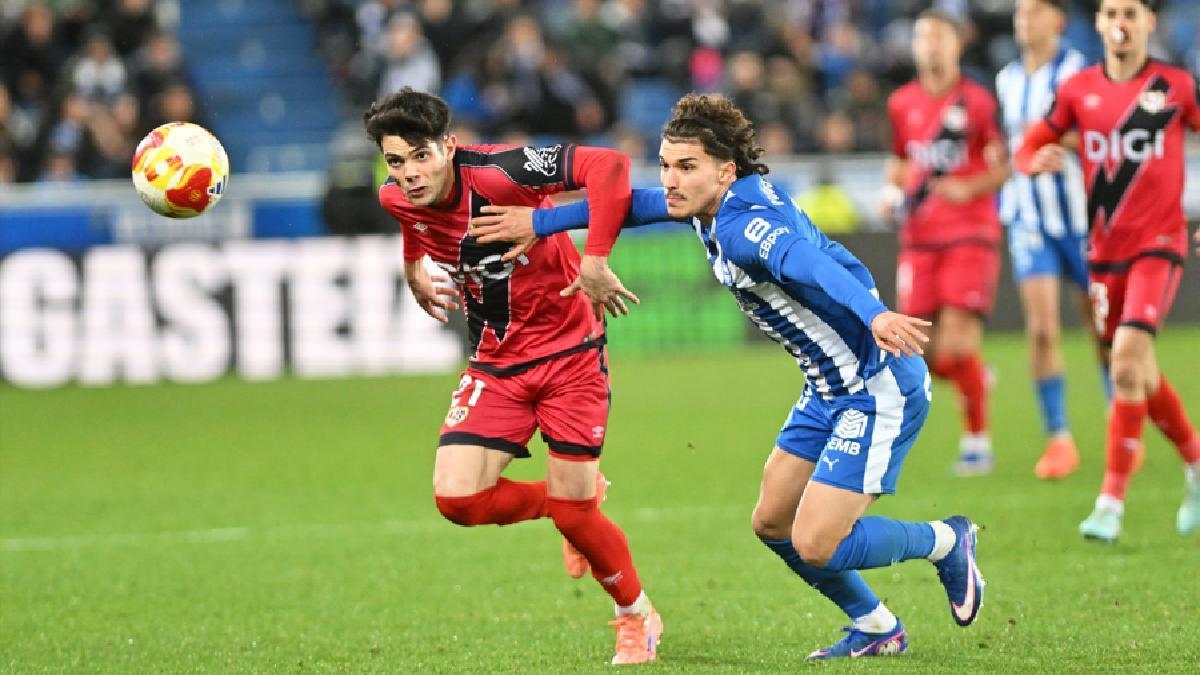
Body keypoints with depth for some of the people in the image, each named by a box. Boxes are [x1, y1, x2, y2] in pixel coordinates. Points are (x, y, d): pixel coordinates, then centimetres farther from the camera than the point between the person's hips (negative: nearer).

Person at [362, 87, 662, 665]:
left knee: (574, 512, -5)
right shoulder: (397, 200, -7)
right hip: (496, 363, 5)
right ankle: (564, 503, 21)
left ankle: (638, 617, 24)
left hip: (569, 351, -5)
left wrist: (595, 259, -35)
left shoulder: (497, 174, -27)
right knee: (457, 499, -11)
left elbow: (607, 166, -34)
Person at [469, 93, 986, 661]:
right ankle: (877, 628, 31)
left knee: (815, 546, -12)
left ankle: (945, 542, 12)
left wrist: (875, 314, -66)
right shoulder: (714, 207, 1)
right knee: (772, 524, 15)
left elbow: (810, 263, -47)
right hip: (828, 390, 10)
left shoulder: (747, 227, -28)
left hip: (879, 391, -10)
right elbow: (634, 204, 18)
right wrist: (539, 222, 16)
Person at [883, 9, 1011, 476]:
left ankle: (976, 440, -1)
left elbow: (1005, 166, -1)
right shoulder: (901, 104, 9)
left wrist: (970, 188, -18)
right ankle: (975, 376, 31)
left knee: (958, 337, -15)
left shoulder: (977, 101, -4)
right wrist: (892, 191, 4)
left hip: (970, 233, -4)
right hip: (919, 237, 4)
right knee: (923, 354, -3)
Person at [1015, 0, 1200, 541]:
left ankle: (1112, 499, -17)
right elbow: (1027, 150, 9)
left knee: (1128, 357, -19)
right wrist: (1037, 160, -16)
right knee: (1140, 374, 9)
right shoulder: (1077, 90, 4)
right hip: (1104, 248, 4)